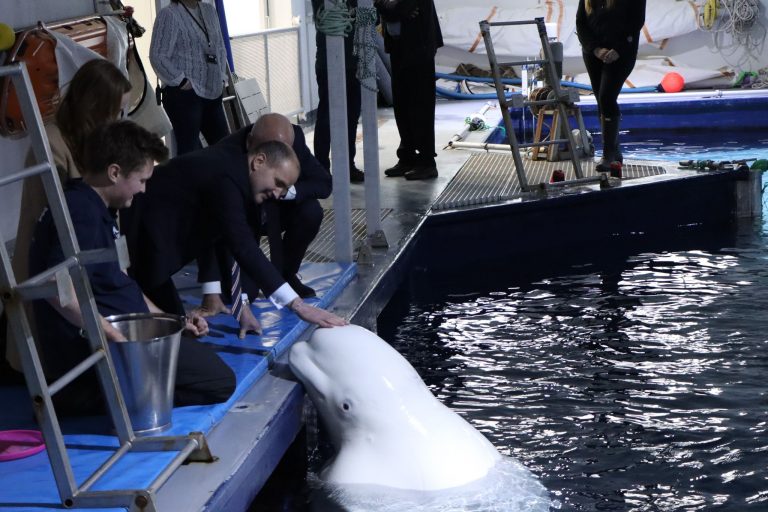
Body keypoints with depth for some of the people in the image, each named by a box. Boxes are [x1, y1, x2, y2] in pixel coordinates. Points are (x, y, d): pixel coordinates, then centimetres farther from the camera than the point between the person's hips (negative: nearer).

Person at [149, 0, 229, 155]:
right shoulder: (169, 14, -9)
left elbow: (220, 48, 23)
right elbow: (157, 56, -15)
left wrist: (221, 77, 11)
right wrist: (181, 81, -15)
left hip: (212, 93, 7)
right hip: (183, 95, -7)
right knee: (189, 149, -6)